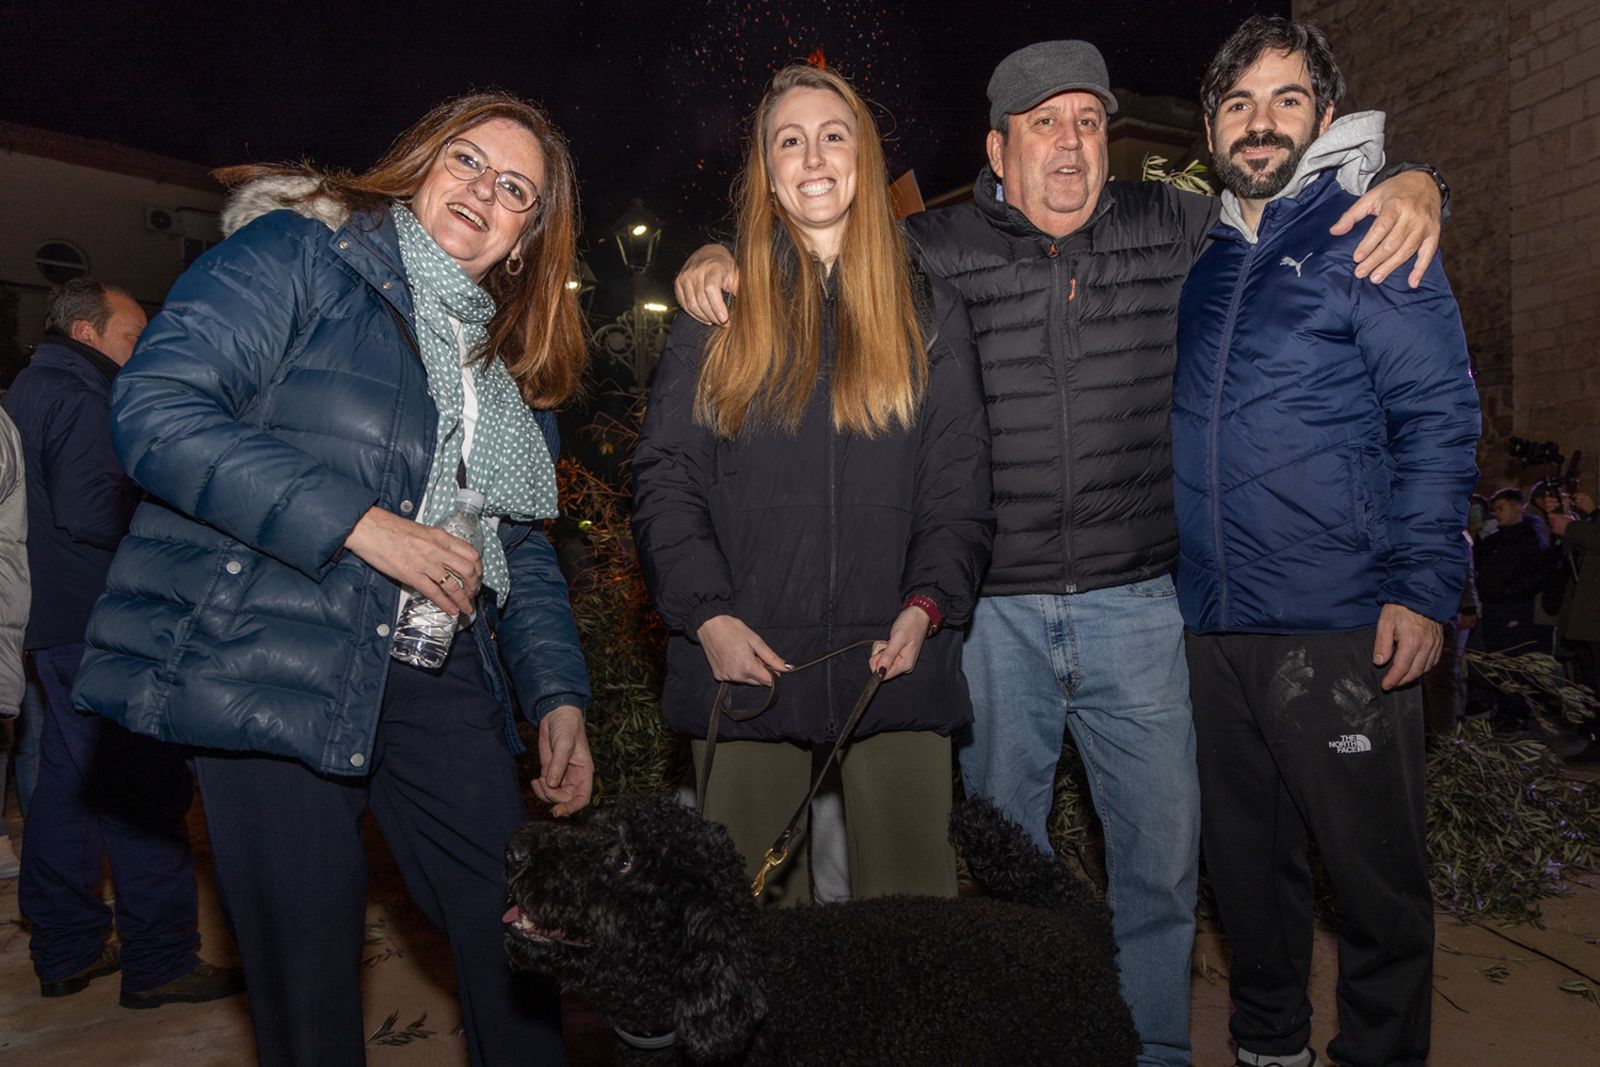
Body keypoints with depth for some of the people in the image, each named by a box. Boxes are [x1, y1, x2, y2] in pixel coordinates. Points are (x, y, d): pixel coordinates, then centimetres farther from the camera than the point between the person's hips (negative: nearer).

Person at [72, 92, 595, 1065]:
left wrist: (558, 696, 6)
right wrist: (358, 524, -19)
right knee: (307, 968, 5)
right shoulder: (299, 253, -1)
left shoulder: (511, 365, 17)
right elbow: (157, 407, -13)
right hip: (275, 671, -5)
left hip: (442, 687, 6)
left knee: (519, 940, 8)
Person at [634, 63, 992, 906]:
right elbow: (663, 479, 5)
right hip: (744, 665, 0)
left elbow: (960, 487, 8)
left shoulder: (928, 312, 13)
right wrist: (707, 616, -8)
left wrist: (926, 606, -8)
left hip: (895, 660, 1)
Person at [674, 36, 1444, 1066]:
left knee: (1163, 853, 11)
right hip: (991, 609, -1)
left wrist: (1410, 186, -5)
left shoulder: (1170, 228, 5)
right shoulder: (929, 251, 0)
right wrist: (718, 259, -8)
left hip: (1137, 604, 1)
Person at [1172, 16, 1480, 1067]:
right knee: (1246, 860, 17)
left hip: (1342, 628, -5)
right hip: (1213, 626, 5)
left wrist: (1424, 587, -13)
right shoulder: (1199, 258, 13)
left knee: (1378, 870, 7)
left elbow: (1440, 416, -6)